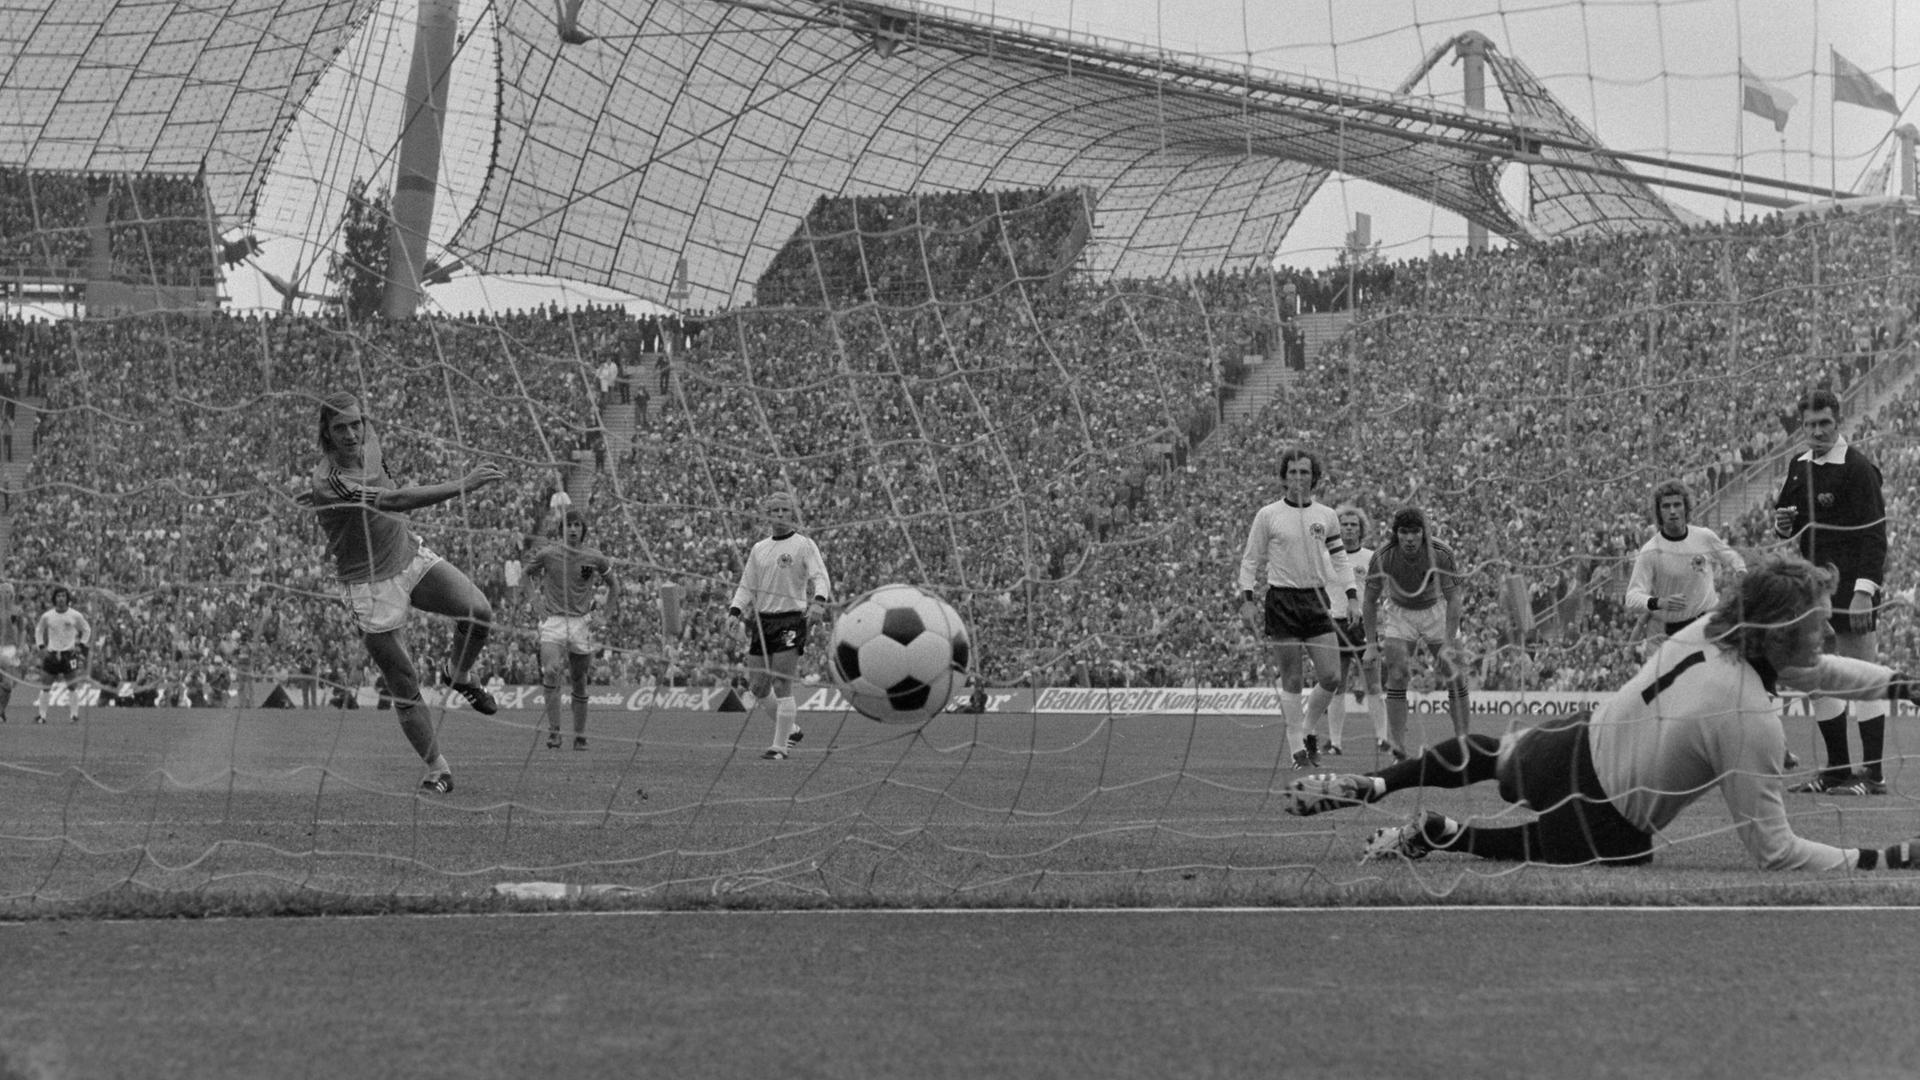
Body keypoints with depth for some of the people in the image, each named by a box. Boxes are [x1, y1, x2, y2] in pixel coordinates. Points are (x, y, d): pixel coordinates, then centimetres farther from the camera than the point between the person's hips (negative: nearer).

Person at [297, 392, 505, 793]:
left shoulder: (368, 440, -3)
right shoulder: (328, 481, -26)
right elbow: (395, 501, -37)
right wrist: (462, 485, -40)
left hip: (412, 556, 6)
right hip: (372, 586, -6)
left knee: (478, 611, -16)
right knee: (404, 688, -3)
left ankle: (459, 674, 14)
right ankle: (438, 770, 11)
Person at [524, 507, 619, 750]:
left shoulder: (595, 558, 0)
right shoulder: (547, 553, -3)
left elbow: (613, 585, 15)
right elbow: (528, 574, 15)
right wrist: (536, 599, 1)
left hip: (582, 621, 2)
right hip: (553, 620, -2)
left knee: (579, 682, 6)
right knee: (551, 671, -23)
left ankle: (580, 736, 19)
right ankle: (553, 731, -18)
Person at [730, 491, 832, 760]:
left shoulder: (804, 546, 0)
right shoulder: (759, 549, 15)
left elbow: (820, 576, -11)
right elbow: (747, 586, 18)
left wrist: (819, 600, -30)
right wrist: (735, 611, 2)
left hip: (791, 620, -6)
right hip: (761, 621, 6)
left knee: (781, 685, -11)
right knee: (757, 689, 5)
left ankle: (780, 746, -5)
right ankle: (791, 729, 25)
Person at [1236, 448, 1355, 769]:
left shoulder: (1327, 516, 8)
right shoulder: (1268, 515, 0)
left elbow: (1339, 559, 14)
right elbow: (1250, 560, 4)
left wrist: (1351, 598, 4)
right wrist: (1247, 600, -5)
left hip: (1318, 600, 3)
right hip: (1281, 601, -3)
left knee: (1331, 676, -5)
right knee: (1292, 680, -1)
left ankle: (1308, 731, 18)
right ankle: (1298, 750, 5)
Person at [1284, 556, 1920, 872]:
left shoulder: (1713, 627, -9)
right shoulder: (1751, 722, -29)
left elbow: (1807, 669, 13)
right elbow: (1774, 850, -21)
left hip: (1575, 743, 6)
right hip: (1605, 829, -6)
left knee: (1494, 751, 36)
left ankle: (1370, 787, 27)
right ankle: (1435, 836, 18)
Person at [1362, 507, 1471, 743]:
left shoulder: (1442, 554, -27)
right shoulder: (1382, 559, -24)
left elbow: (1453, 600, -22)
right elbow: (1370, 601, -12)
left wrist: (1448, 644, -30)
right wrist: (1371, 643, -17)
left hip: (1435, 610, 0)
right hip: (1399, 613, 0)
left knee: (1454, 677, -5)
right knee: (1396, 677, -14)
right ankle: (1398, 747, -12)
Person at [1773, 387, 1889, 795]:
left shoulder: (1858, 468, -11)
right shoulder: (1799, 467, 13)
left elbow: (1874, 533, -15)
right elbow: (1792, 525, 25)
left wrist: (1864, 590, -23)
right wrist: (1784, 524, 0)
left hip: (1849, 583, -8)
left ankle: (1873, 774, -4)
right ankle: (1837, 769, 18)